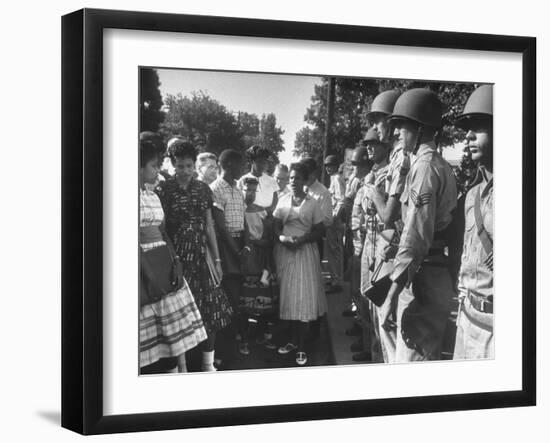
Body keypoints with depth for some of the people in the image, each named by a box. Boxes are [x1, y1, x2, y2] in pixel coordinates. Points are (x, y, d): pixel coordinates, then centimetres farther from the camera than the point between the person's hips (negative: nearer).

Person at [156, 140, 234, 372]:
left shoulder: (203, 189, 8)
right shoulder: (164, 189, -5)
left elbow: (209, 226, 13)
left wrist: (217, 259, 12)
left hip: (201, 254, 4)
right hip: (176, 255, -4)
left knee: (211, 308, 4)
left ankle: (209, 364, 15)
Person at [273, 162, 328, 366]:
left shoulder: (312, 203, 0)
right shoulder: (282, 201, 7)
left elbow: (319, 231, 0)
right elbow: (275, 226, 6)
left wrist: (303, 239, -15)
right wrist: (282, 238, -14)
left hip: (305, 251, -3)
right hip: (285, 251, 3)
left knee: (304, 297, -4)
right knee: (288, 295, 5)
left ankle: (301, 347, 0)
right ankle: (294, 340, 18)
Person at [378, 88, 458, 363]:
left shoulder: (424, 166, -14)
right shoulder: (441, 165, 15)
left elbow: (416, 238, -21)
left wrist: (393, 295, -21)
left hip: (422, 280, -10)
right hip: (439, 276, 10)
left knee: (412, 360, -5)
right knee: (428, 355, 17)